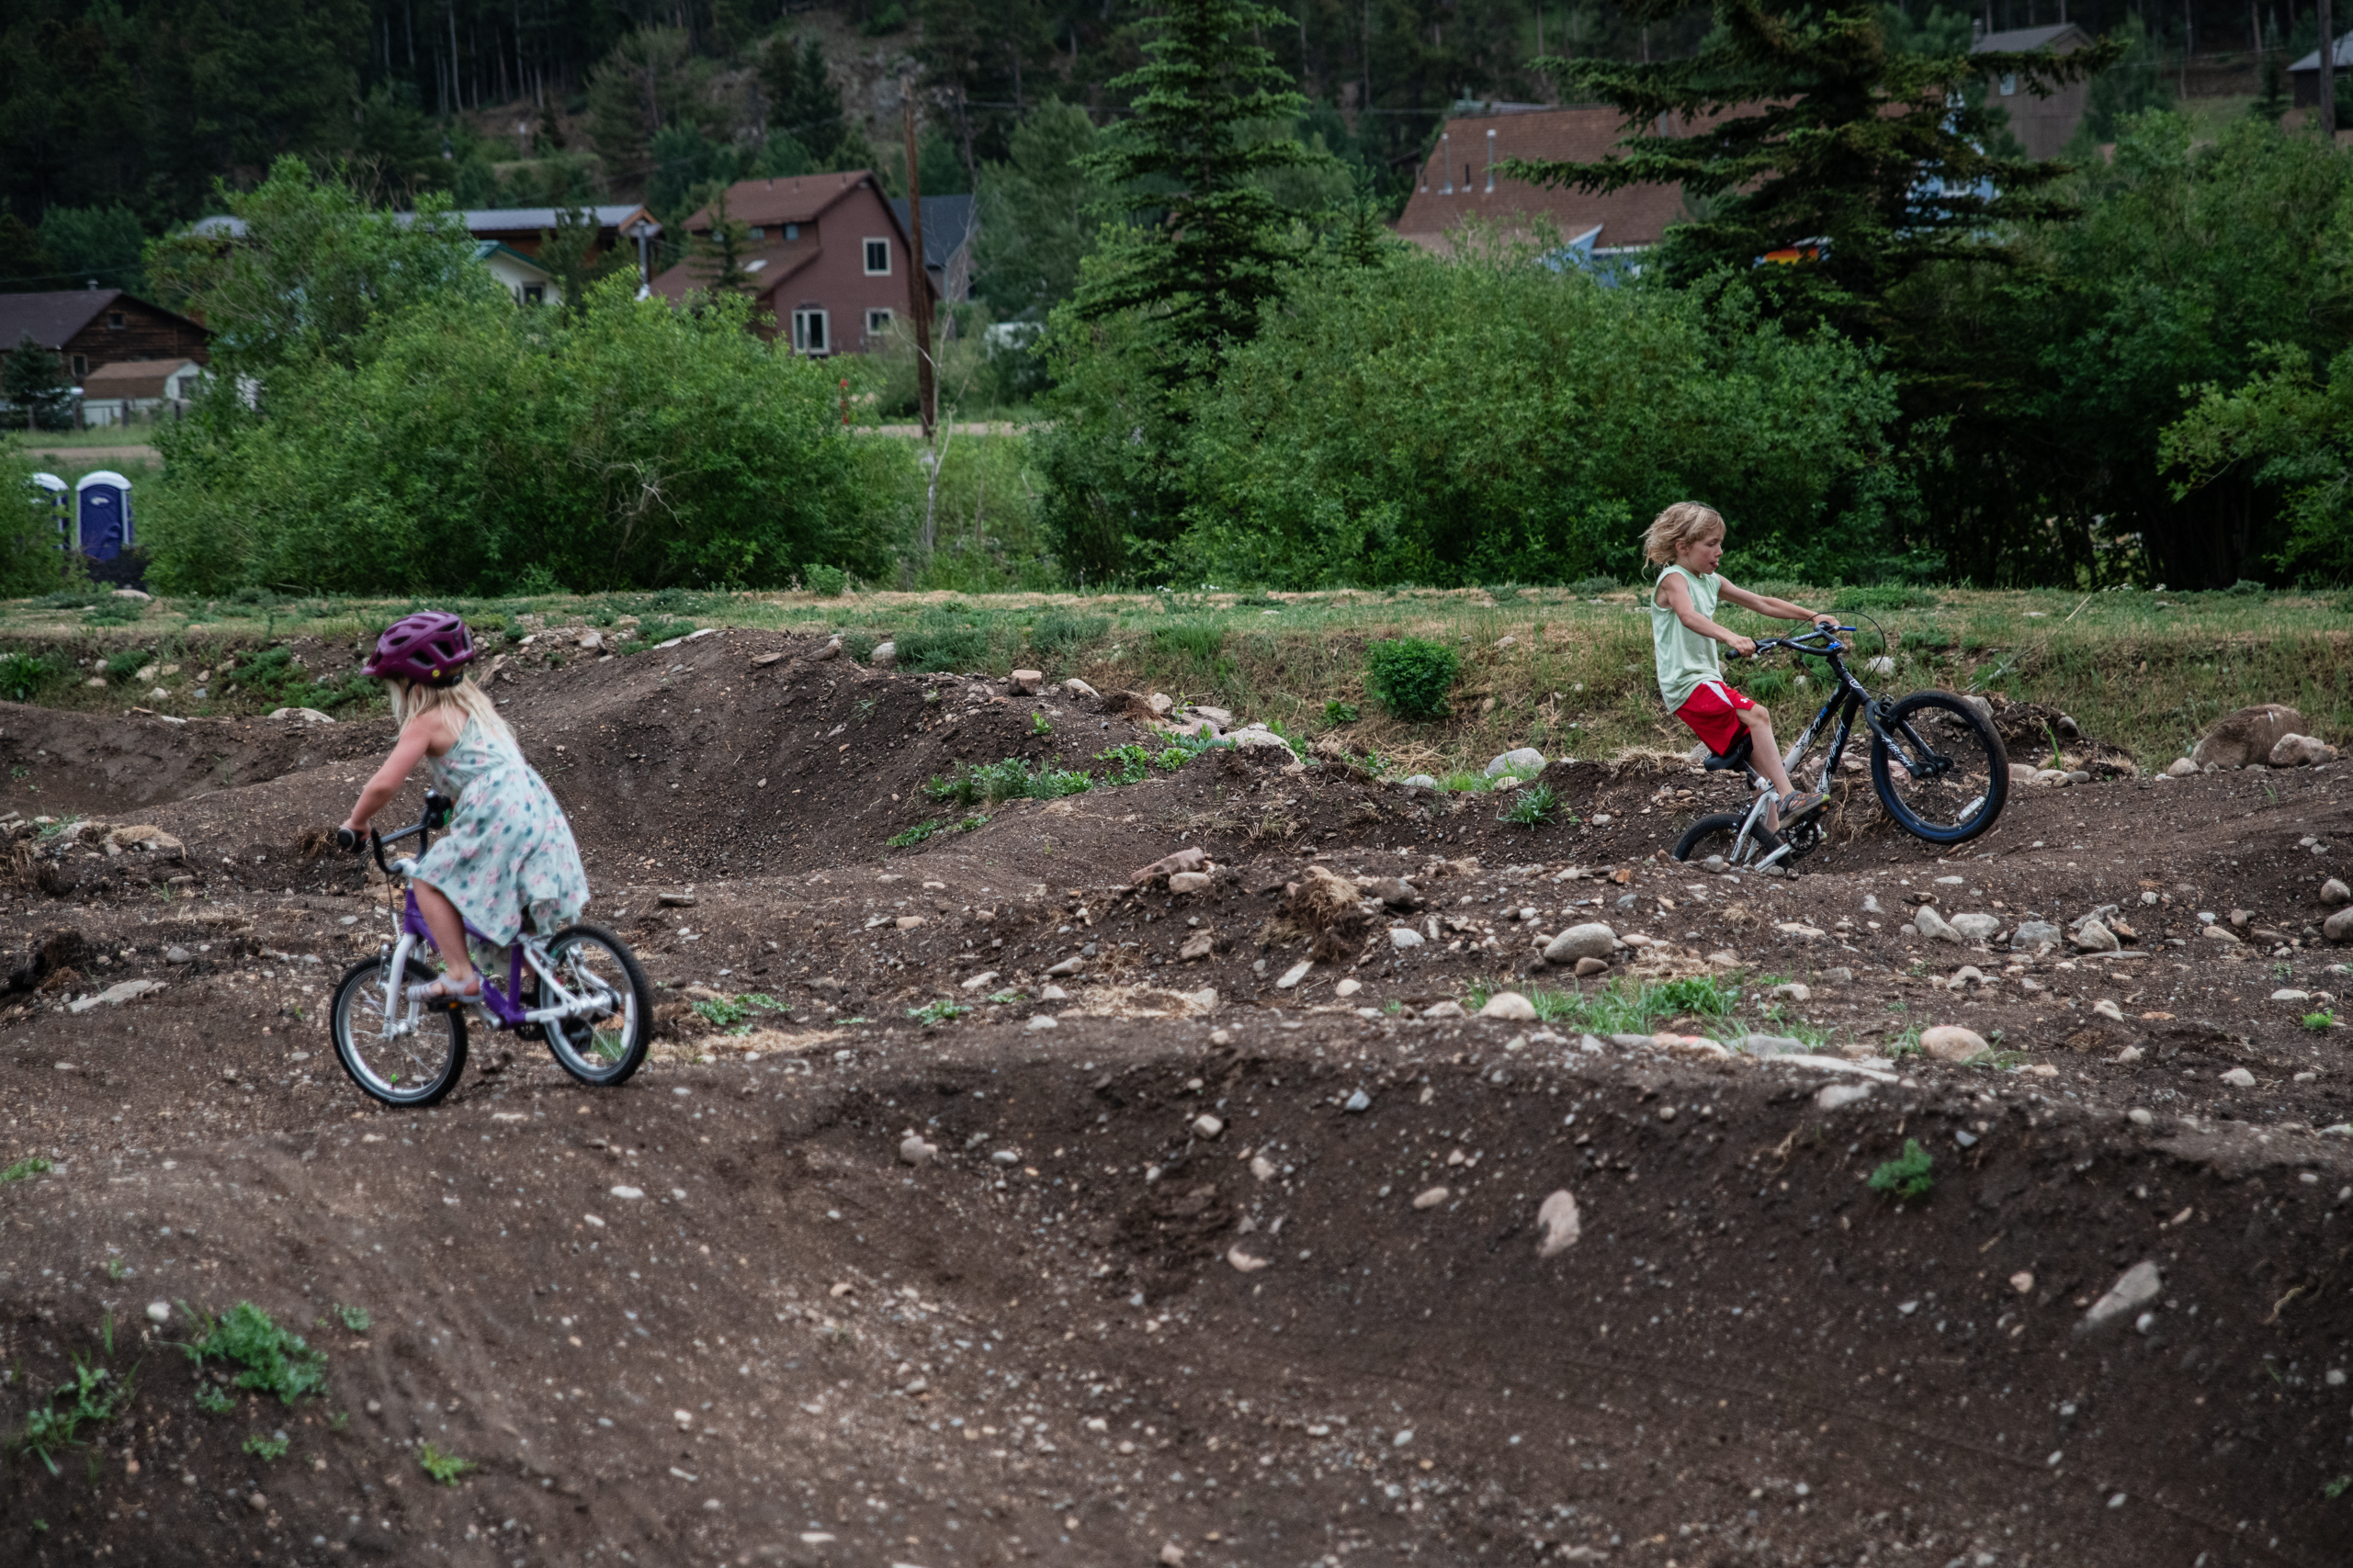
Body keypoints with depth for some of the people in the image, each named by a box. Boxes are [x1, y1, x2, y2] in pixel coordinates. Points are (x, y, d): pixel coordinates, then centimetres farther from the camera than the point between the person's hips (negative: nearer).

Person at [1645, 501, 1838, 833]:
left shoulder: (1709, 582, 15)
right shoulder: (1674, 579, -12)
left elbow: (1761, 603, 19)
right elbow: (1688, 617, -34)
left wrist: (1812, 616, 12)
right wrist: (1730, 638, -50)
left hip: (1708, 680, 10)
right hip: (1686, 684, -10)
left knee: (1754, 746, 7)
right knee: (1757, 716, -24)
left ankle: (1772, 824, 10)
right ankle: (1787, 796, -29)